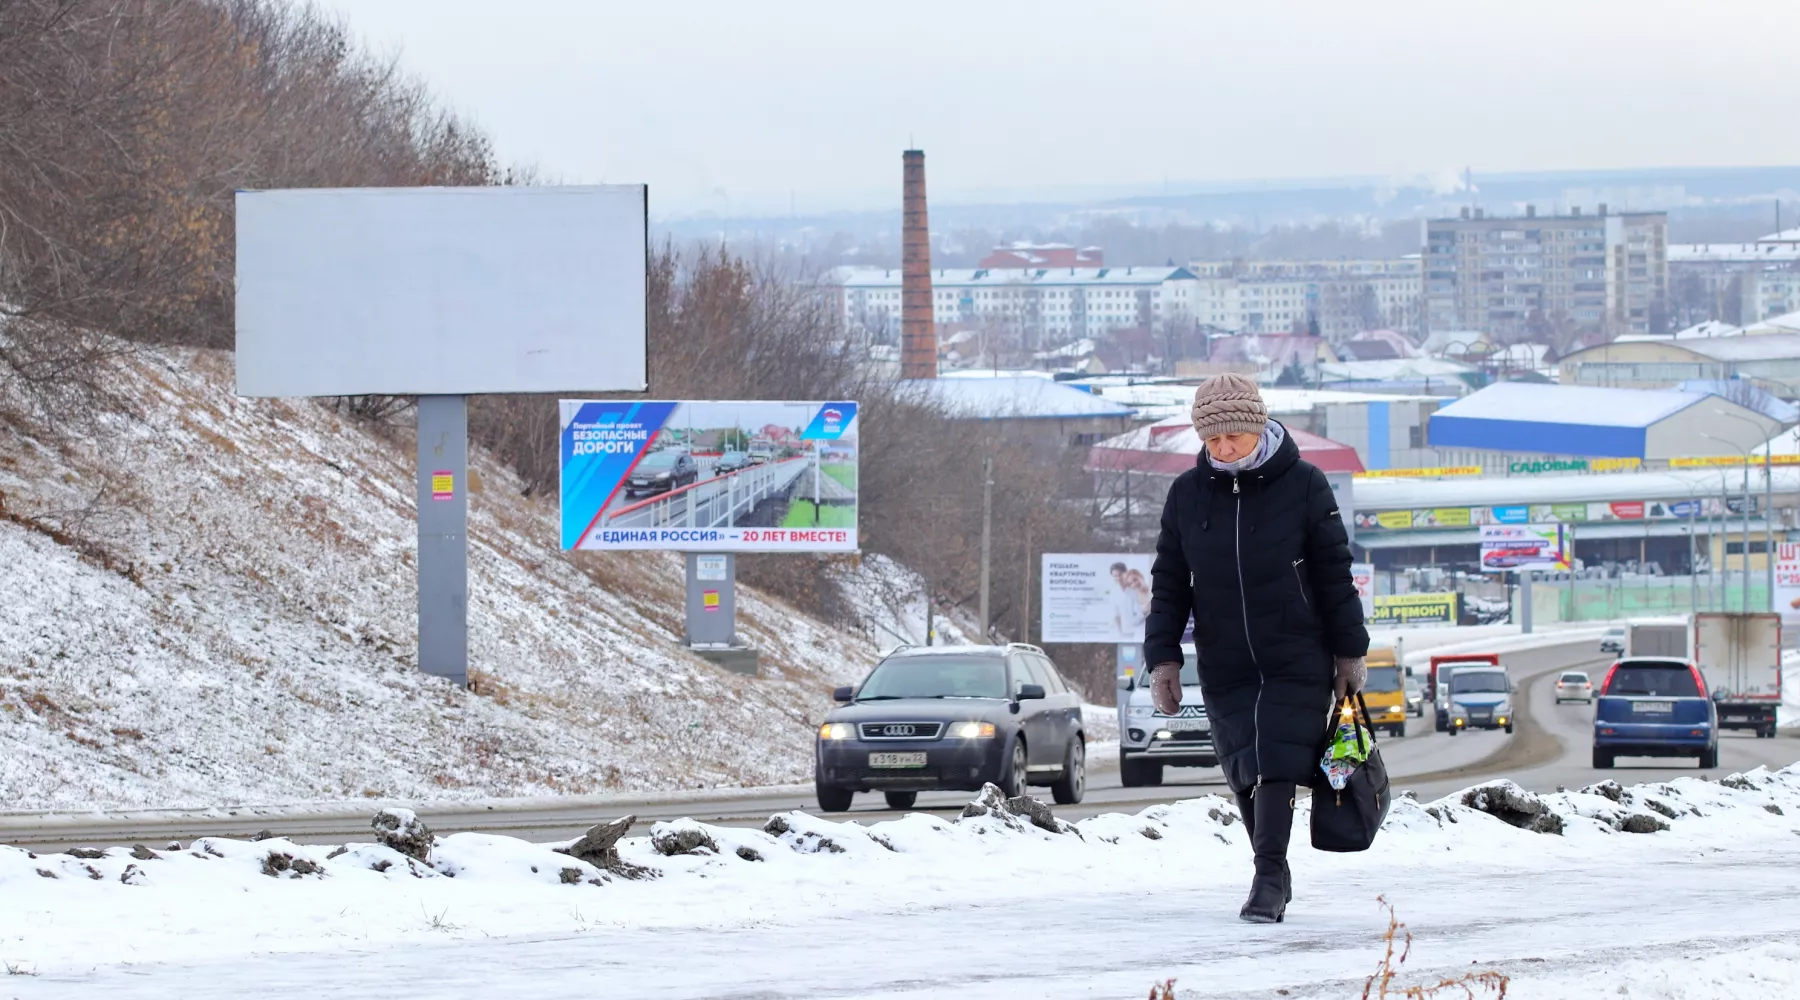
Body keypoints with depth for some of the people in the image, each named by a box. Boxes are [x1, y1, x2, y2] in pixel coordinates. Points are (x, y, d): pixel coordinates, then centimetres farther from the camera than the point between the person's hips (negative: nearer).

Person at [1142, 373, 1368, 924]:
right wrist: (1163, 658, 1)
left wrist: (1350, 652, 2)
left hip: (1297, 658, -3)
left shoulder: (1302, 484, -5)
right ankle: (1273, 879, 17)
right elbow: (1169, 583, 8)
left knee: (1275, 763, -14)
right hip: (1224, 666, 3)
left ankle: (1270, 877, -14)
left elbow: (1334, 574, 0)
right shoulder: (1187, 494, 2)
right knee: (1245, 773, 6)